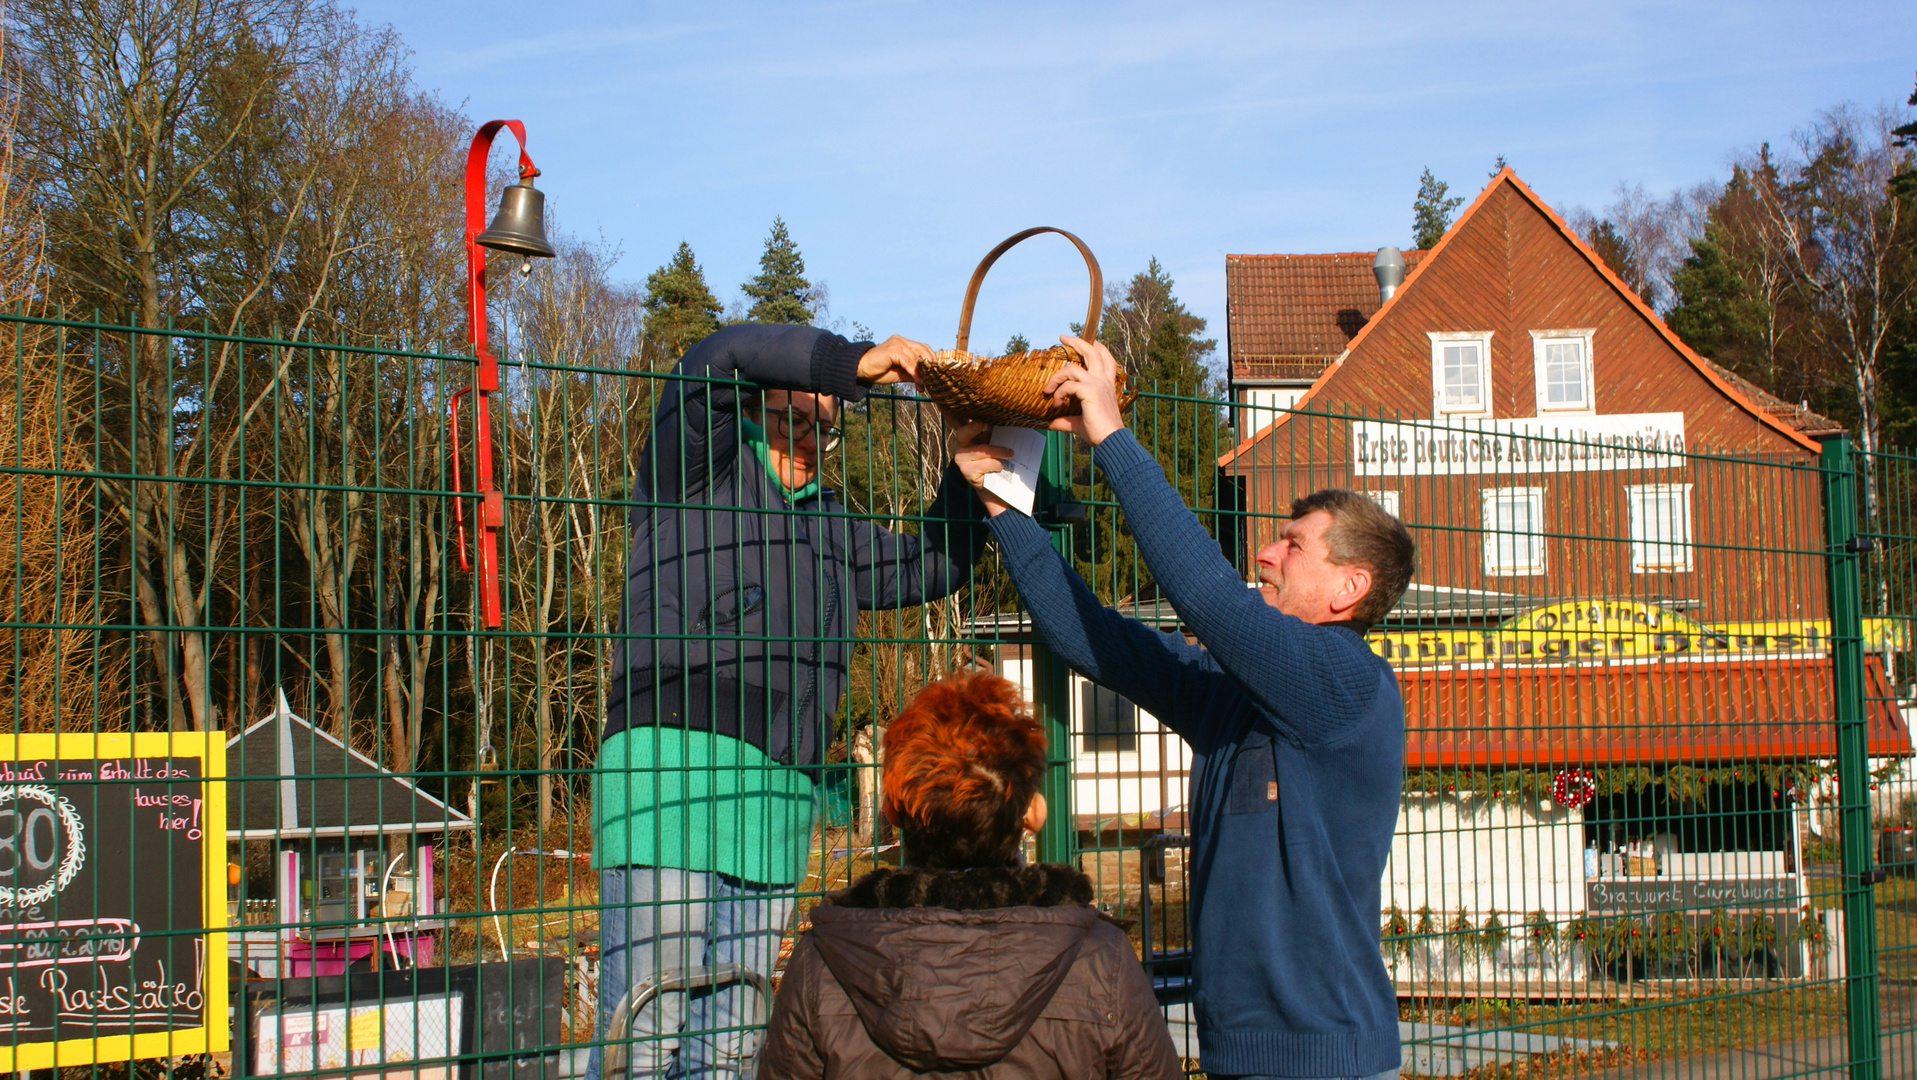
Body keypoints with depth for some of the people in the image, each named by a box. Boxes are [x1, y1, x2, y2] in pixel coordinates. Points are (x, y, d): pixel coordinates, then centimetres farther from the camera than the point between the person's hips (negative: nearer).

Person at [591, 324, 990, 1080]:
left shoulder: (830, 526, 30)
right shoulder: (702, 468, 9)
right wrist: (852, 362, -11)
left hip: (777, 795, 7)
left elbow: (931, 567, 35)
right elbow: (716, 360, -7)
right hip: (672, 758, -7)